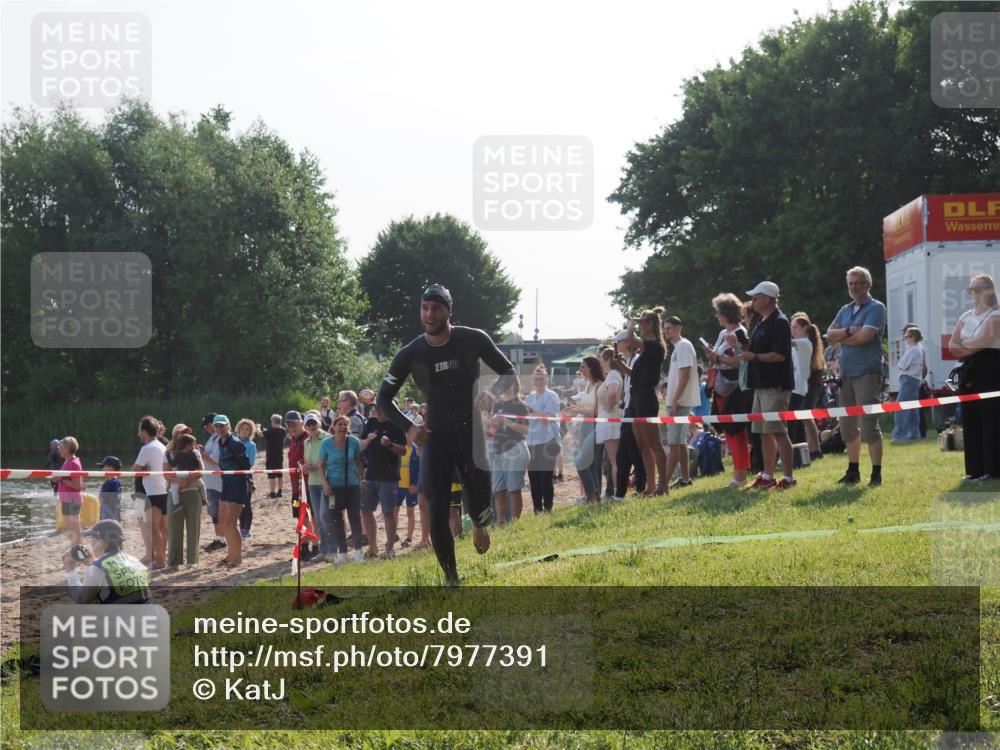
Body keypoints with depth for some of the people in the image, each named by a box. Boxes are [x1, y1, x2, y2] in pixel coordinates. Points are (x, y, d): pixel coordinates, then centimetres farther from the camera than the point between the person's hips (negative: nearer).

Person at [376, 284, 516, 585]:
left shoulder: (473, 340, -10)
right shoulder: (411, 354, -7)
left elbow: (509, 372, 1)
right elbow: (384, 398, 3)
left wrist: (493, 392, -21)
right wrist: (408, 427, -13)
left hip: (470, 434, -1)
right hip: (435, 438, 1)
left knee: (480, 509, -8)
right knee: (437, 516, -5)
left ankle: (479, 524, 32)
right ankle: (452, 580, 9)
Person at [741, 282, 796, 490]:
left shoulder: (779, 322, -13)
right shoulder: (762, 323, 17)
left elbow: (779, 355, -20)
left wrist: (754, 356, -17)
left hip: (775, 385, -10)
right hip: (762, 384, 10)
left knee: (777, 431, -10)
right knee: (764, 432, 11)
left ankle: (789, 478, -7)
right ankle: (767, 476, 17)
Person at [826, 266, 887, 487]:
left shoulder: (876, 308, -5)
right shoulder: (845, 310, 17)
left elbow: (864, 336, -17)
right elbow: (830, 335, 6)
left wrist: (841, 338, -1)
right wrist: (849, 331, -11)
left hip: (867, 372, -7)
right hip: (846, 373, 7)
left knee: (869, 425, -9)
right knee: (848, 426, 12)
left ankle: (876, 473, -6)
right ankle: (853, 471, 21)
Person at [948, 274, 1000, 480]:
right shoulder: (965, 317, 16)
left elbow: (983, 341, -18)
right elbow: (952, 346, 7)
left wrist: (965, 344, -2)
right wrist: (972, 349, -9)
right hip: (969, 371, 7)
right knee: (970, 420, 5)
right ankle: (976, 469, 9)